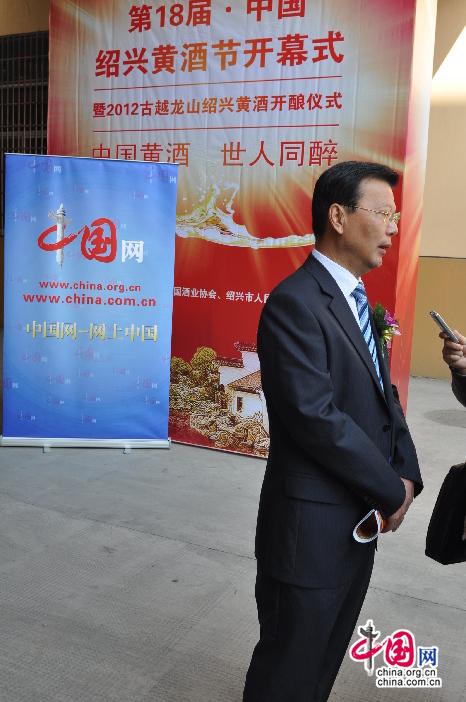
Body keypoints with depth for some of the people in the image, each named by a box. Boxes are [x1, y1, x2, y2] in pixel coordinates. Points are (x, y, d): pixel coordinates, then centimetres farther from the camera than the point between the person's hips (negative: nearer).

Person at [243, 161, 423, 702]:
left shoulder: (356, 298, 11)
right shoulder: (294, 303, -20)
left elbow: (383, 395, 11)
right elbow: (315, 415, -26)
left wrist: (406, 474, -4)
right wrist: (391, 492, -15)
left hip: (360, 521, 9)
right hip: (312, 530, -9)